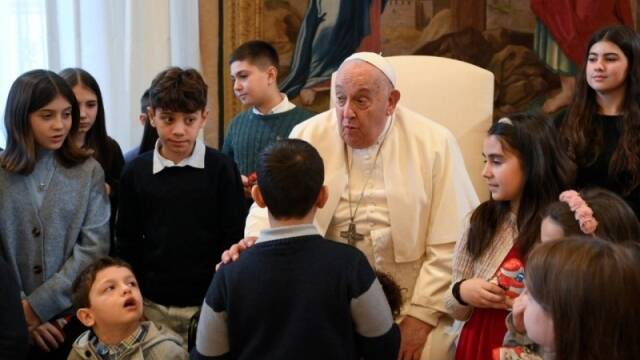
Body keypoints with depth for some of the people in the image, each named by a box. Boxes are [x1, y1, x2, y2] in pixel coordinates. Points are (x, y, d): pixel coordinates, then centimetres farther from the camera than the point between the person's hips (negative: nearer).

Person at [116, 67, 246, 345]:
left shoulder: (222, 169, -6)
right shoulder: (135, 172, 0)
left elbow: (233, 239, -3)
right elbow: (127, 243, 6)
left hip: (208, 302, -1)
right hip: (153, 305, 2)